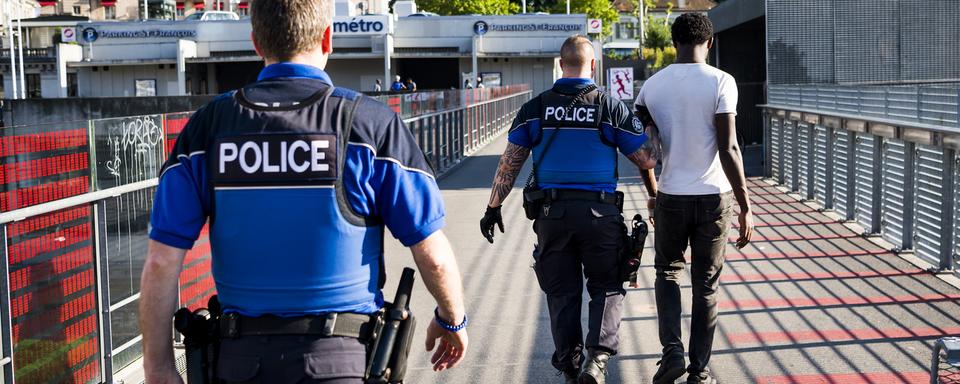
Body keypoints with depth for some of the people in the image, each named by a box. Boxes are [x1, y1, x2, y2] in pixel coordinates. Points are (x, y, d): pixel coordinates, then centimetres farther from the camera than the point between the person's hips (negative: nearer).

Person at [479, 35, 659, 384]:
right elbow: (647, 160, 0)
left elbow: (509, 163, 4)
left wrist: (493, 207, 12)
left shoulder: (535, 107, 4)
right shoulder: (611, 107, -1)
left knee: (562, 293, 13)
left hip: (552, 213, 2)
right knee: (607, 288, 12)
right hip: (600, 212, -2)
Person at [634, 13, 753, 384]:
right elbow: (728, 149, -14)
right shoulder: (720, 82, -8)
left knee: (667, 272, 21)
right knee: (706, 287, 10)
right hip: (713, 198, -2)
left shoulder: (653, 85, 2)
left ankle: (672, 350, 4)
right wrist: (745, 207, -9)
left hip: (670, 197, 2)